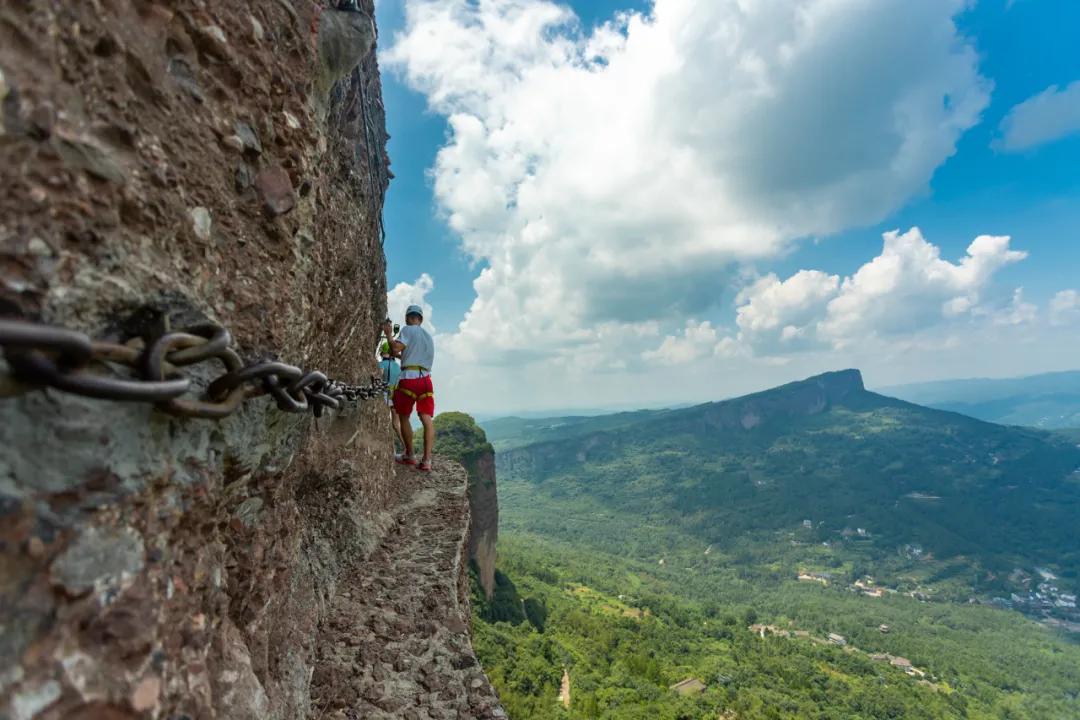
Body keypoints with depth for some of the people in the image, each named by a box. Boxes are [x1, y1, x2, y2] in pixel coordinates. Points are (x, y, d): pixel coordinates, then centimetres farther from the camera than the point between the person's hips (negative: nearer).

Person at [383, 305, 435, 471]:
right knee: (427, 419, -3)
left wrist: (388, 334, 3)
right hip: (425, 380, 5)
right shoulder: (428, 336, 23)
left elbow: (395, 349, -11)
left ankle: (409, 456, 19)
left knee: (404, 417, 12)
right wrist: (400, 355, 40)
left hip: (408, 378, -5)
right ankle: (426, 460, -11)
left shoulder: (407, 330, 1)